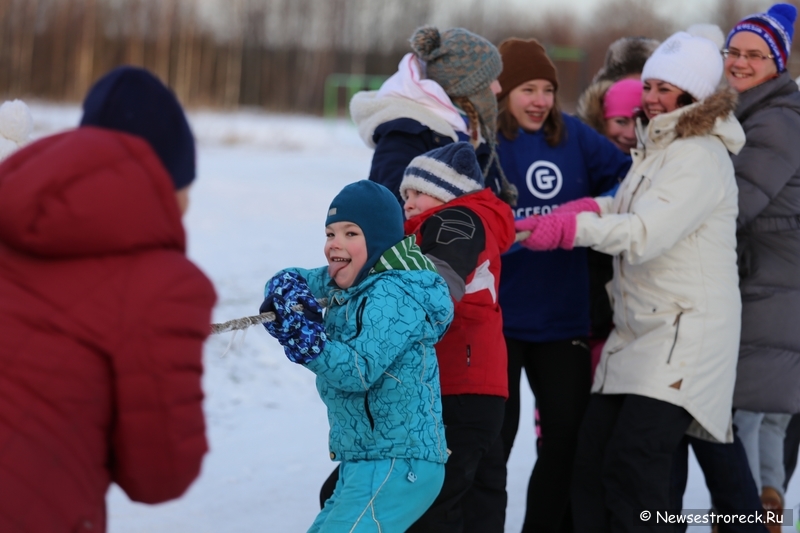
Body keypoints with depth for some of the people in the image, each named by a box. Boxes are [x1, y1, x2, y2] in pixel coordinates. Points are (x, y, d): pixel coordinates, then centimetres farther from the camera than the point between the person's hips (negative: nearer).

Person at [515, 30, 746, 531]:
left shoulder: (701, 157, -12)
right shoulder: (655, 150, 18)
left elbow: (646, 232, -22)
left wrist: (567, 228, -26)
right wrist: (589, 209, 2)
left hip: (685, 333, -9)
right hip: (637, 330, 9)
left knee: (633, 464, -17)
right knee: (592, 461, 5)